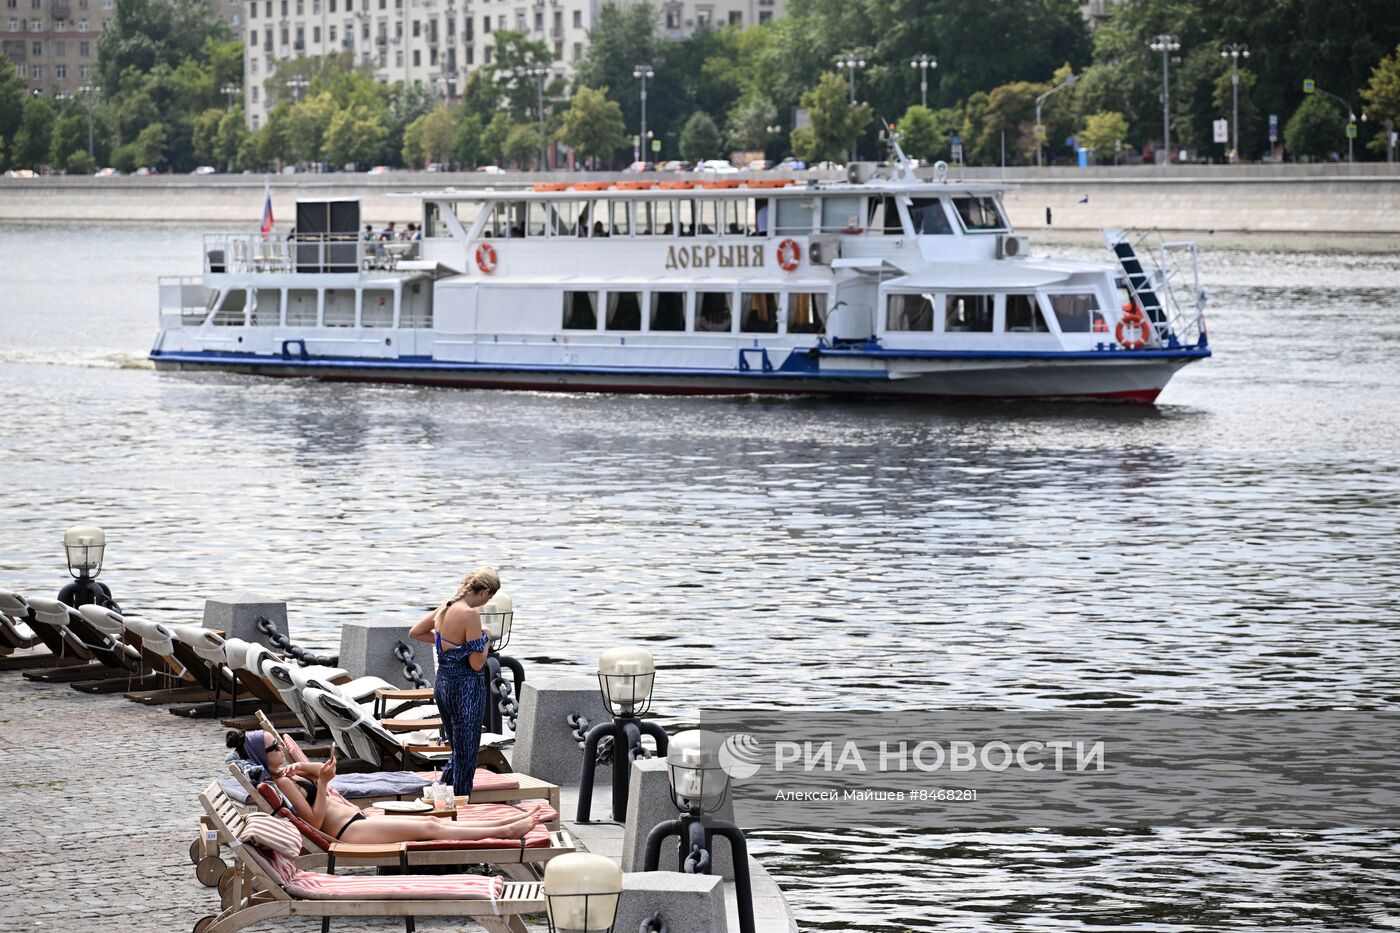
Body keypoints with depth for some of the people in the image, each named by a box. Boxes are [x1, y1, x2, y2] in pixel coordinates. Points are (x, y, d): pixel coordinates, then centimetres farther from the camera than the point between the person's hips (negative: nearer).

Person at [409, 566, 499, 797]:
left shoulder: (445, 608, 4)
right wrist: (485, 639, -2)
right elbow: (476, 663, -19)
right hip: (466, 689, -8)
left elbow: (415, 633, 18)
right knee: (466, 758, 2)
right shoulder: (470, 615, -20)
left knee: (458, 752, 20)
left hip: (442, 685, 8)